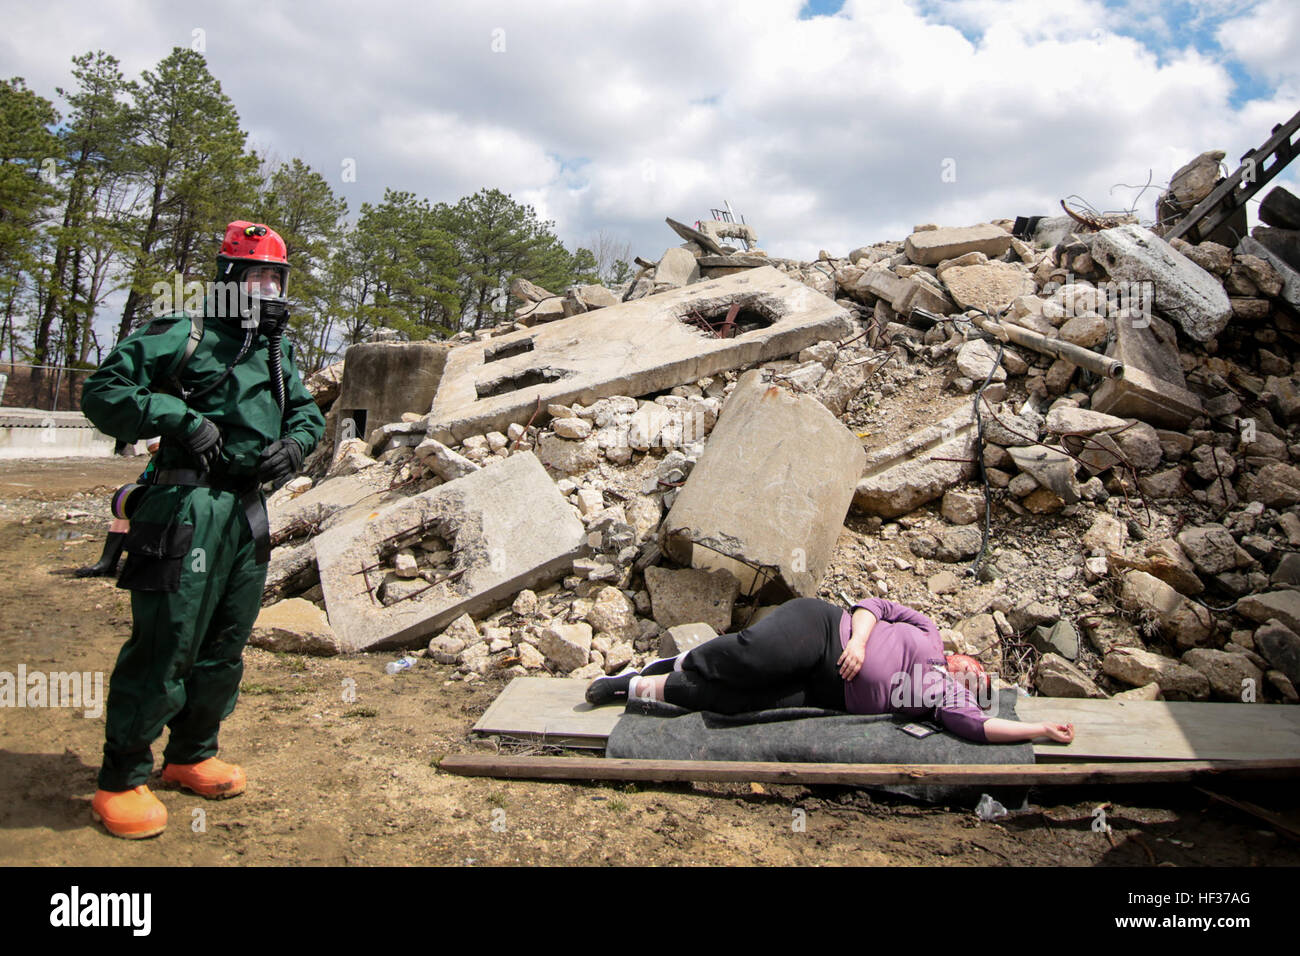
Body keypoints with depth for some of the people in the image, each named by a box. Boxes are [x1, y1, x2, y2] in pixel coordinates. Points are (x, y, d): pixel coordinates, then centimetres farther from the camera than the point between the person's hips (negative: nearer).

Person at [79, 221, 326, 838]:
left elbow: (307, 411, 25)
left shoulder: (277, 353, 17)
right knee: (165, 646, -6)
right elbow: (101, 392, -7)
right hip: (190, 506, -8)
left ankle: (189, 757, 32)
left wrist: (294, 442, 3)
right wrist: (177, 417, -20)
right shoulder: (184, 338, -5)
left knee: (225, 646, 15)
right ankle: (119, 782, 8)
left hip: (249, 510, 8)